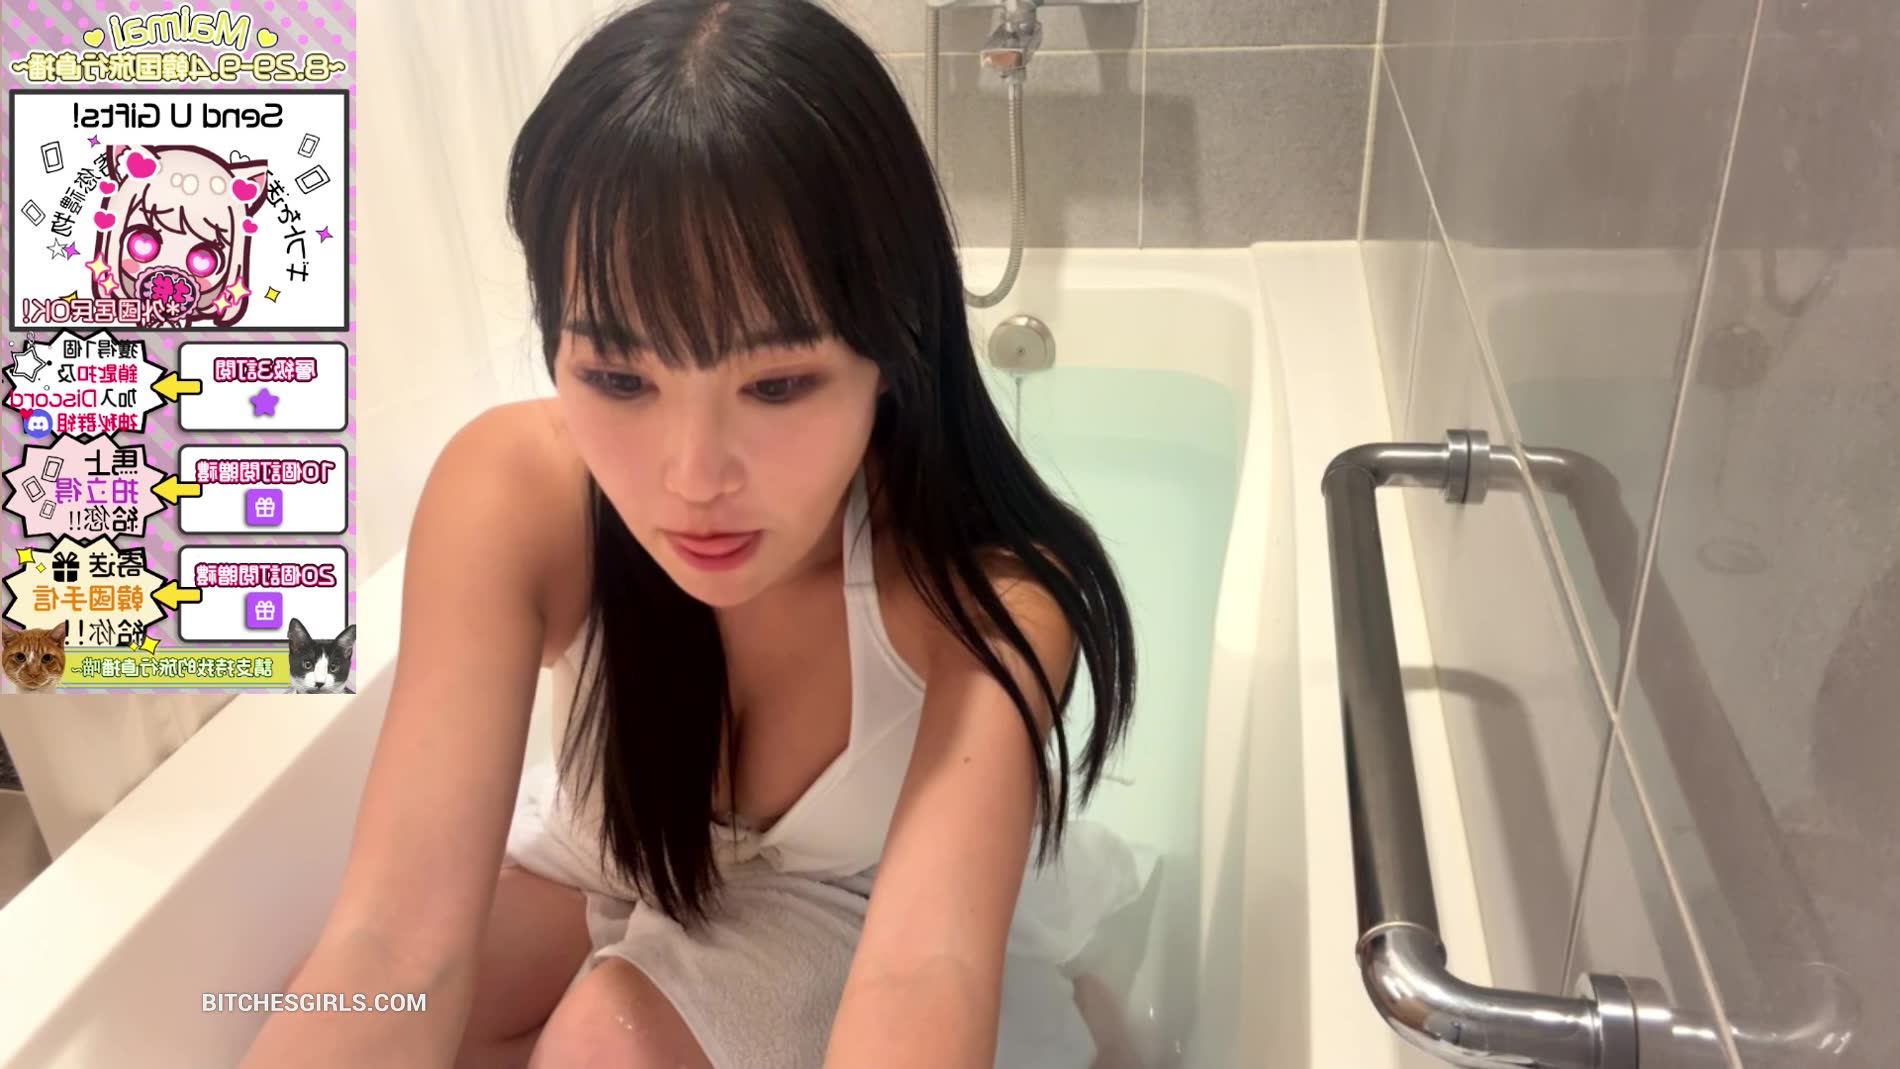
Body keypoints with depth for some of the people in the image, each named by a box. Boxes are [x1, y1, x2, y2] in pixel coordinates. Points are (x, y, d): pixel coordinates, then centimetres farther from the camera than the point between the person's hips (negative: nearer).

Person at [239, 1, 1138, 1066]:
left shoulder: (987, 587, -35)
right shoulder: (514, 494, -31)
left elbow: (923, 973, -48)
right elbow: (396, 945, -37)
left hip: (843, 903, -2)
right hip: (602, 865, 2)